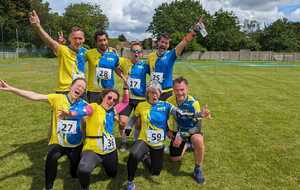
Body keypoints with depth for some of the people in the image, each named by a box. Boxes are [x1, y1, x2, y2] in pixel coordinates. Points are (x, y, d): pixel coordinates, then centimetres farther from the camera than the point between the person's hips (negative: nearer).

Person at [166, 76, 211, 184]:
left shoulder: (193, 102, -26)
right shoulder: (169, 101, -16)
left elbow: (197, 126, -26)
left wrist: (182, 136, -34)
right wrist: (168, 130, -6)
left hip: (191, 130, -3)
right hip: (176, 131, 4)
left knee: (198, 141, -37)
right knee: (175, 159, 7)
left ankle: (198, 169, -13)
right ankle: (186, 145, 39)